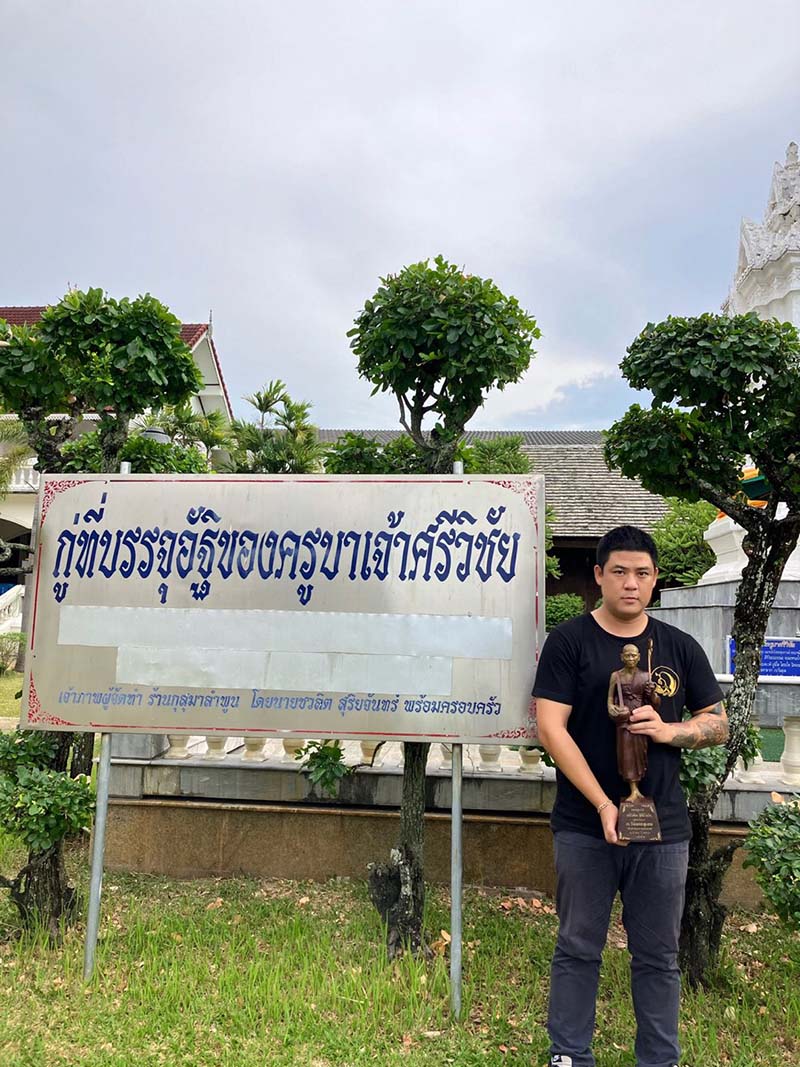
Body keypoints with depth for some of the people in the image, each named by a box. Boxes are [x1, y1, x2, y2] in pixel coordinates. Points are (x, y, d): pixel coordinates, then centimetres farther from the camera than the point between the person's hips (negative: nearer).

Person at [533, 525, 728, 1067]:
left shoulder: (679, 647, 6)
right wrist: (603, 805, -15)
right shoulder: (569, 641, -5)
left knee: (658, 956, 14)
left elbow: (719, 723, 10)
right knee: (578, 949, 10)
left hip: (664, 826, 3)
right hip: (585, 825, -2)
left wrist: (668, 730, -12)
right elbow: (551, 727, -11)